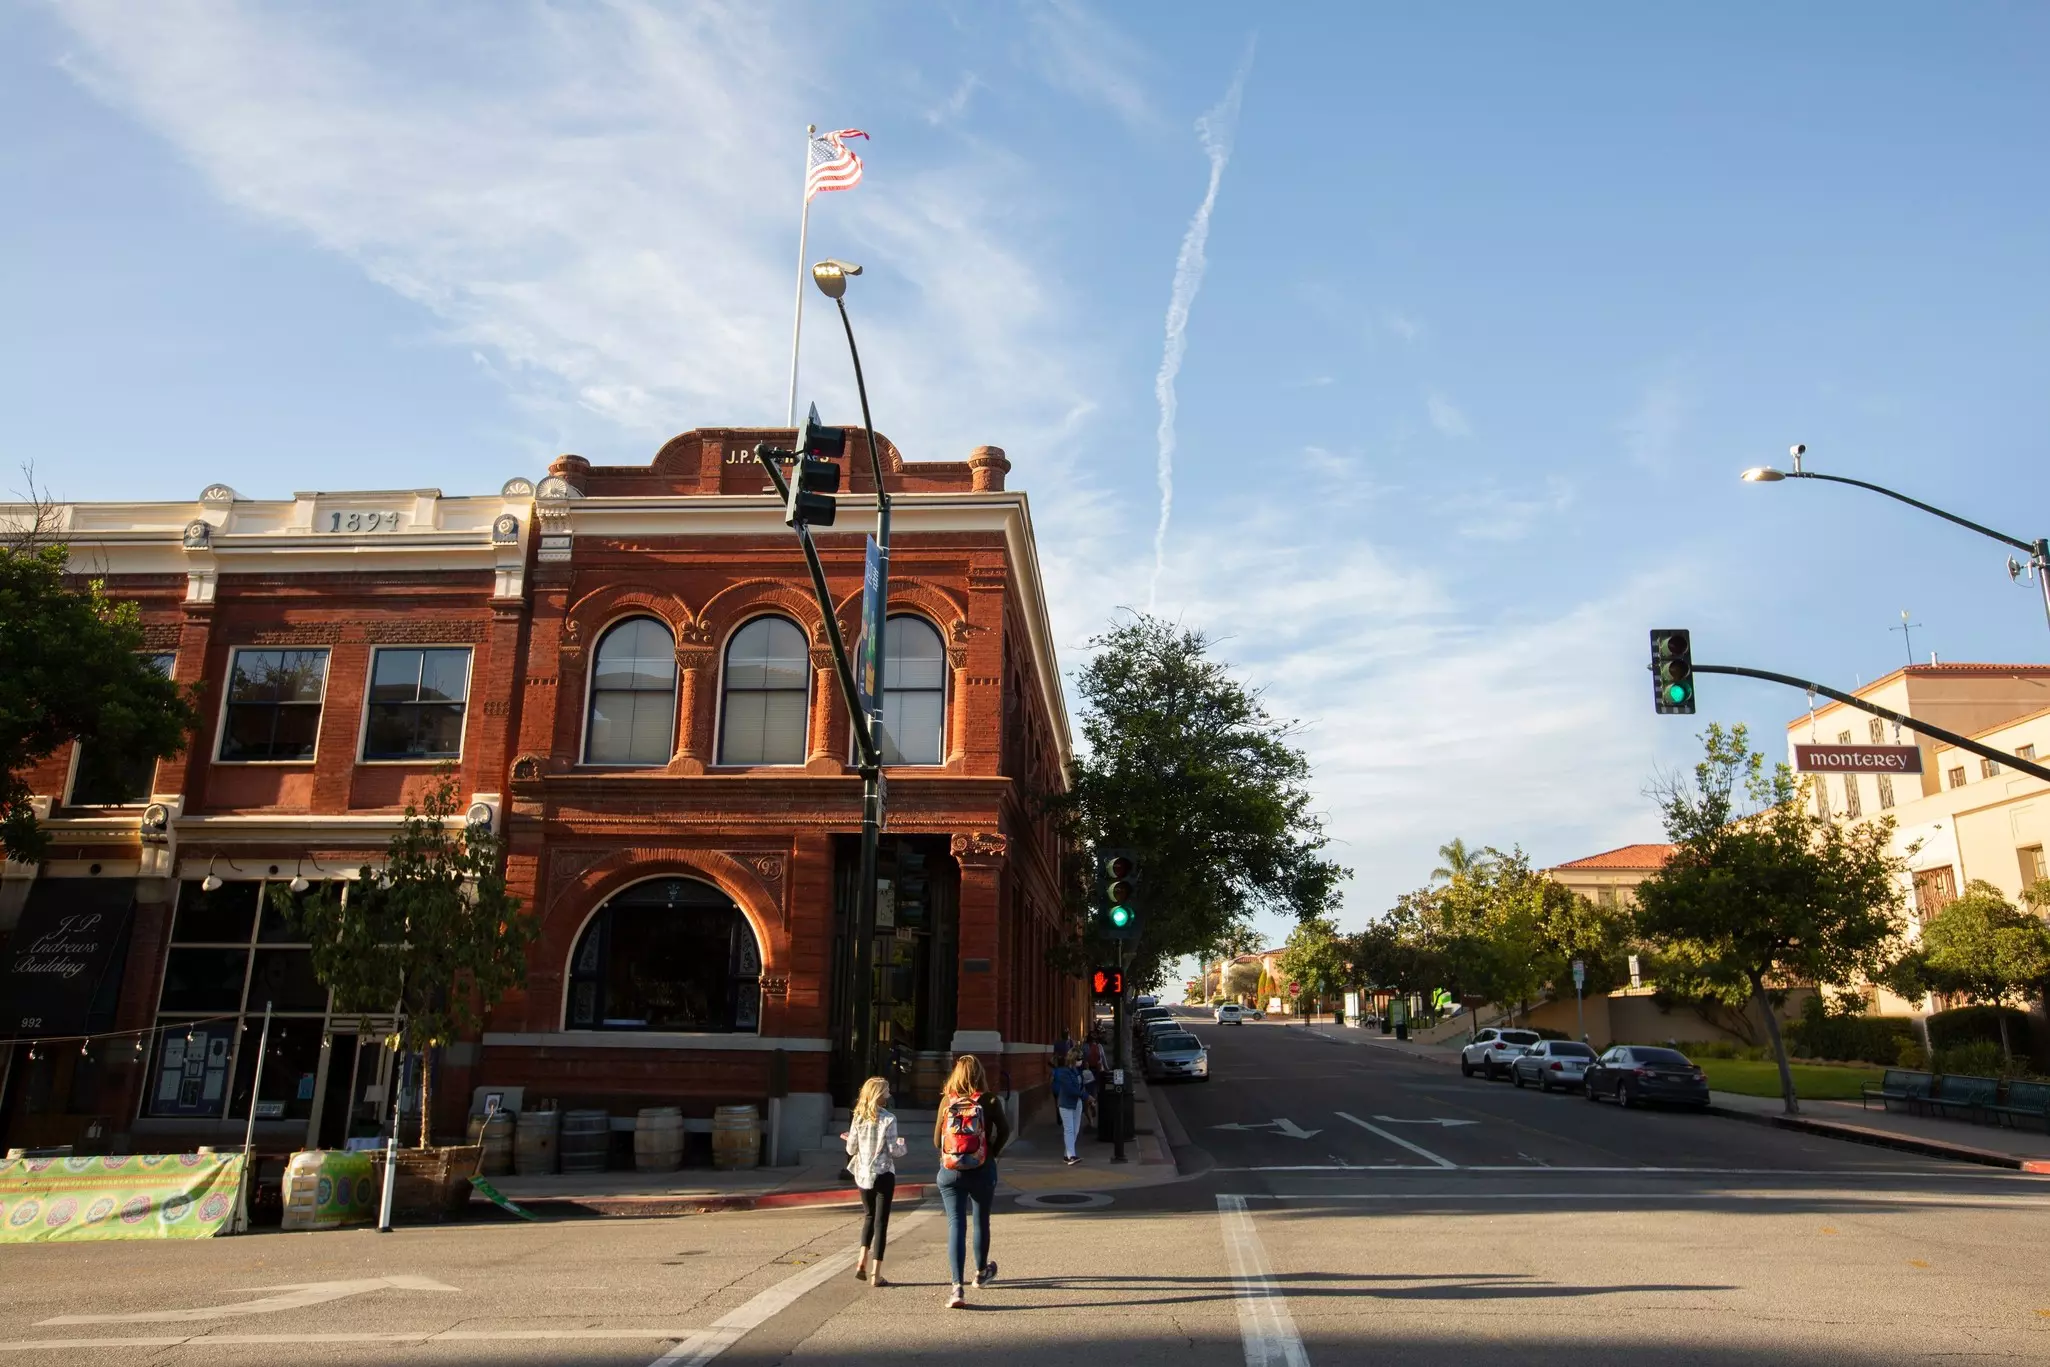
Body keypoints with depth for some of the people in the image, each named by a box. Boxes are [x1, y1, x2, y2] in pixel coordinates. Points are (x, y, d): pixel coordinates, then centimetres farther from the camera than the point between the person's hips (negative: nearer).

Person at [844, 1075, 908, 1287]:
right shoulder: (888, 1119, -13)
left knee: (869, 1216, 22)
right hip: (883, 1174, -4)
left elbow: (851, 1149, 0)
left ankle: (862, 1260, 9)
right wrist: (902, 1146, 8)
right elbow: (893, 1150, -14)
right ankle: (875, 1273, 4)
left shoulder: (859, 1117, -1)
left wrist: (850, 1140, 21)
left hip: (863, 1174, 4)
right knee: (881, 1220, 3)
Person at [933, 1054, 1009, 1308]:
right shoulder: (989, 1100, -5)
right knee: (981, 1221, 19)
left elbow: (937, 1140, 4)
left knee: (955, 1225, 1)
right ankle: (981, 1272, 39)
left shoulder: (947, 1100, -1)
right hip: (982, 1170, 0)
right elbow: (1004, 1131, -5)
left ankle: (958, 1286, -11)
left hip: (950, 1170, 0)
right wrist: (992, 1152, 9)